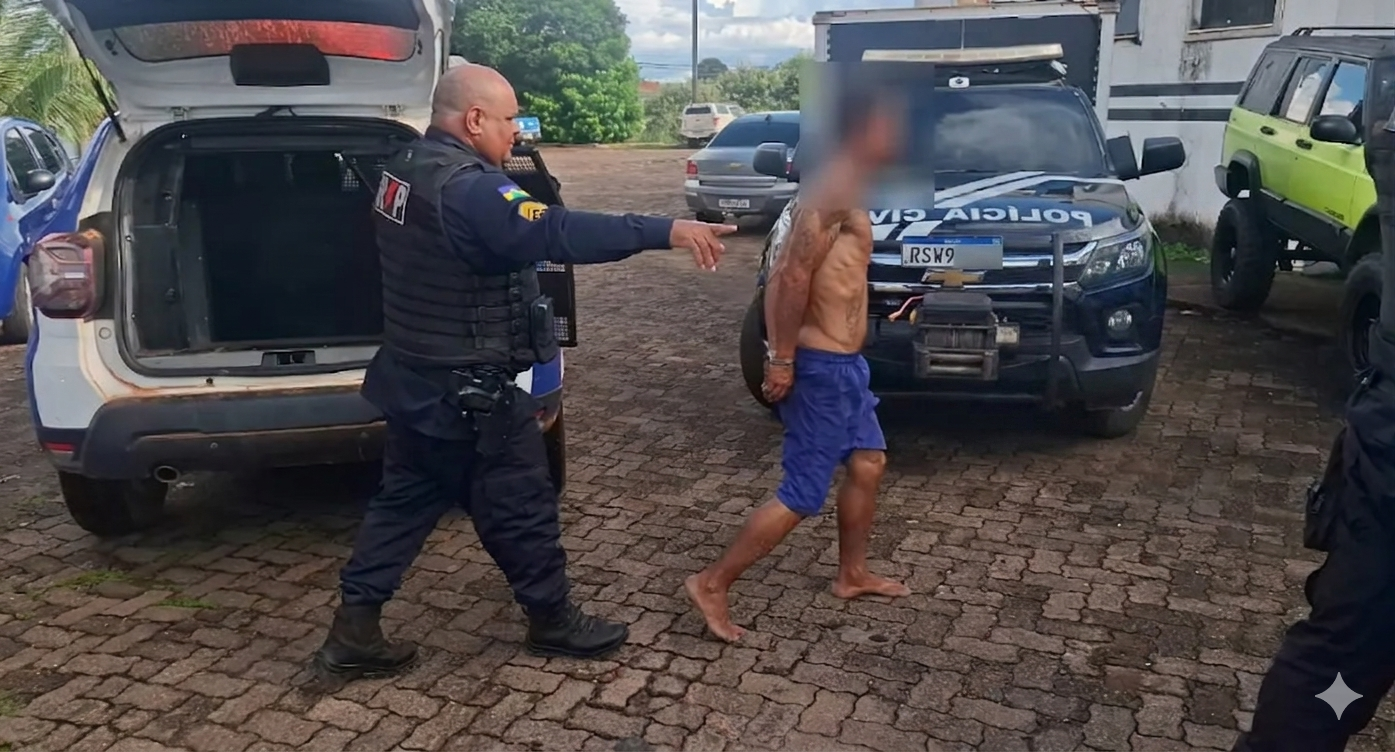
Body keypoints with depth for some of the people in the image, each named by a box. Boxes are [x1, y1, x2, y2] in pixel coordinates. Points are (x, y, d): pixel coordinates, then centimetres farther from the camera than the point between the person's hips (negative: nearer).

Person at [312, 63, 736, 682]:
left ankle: (353, 633, 21)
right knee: (521, 505, 8)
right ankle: (553, 621, 26)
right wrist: (666, 231, -42)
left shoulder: (408, 167, 7)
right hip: (464, 392, -9)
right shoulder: (466, 189, -25)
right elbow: (558, 233, -39)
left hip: (415, 377, 10)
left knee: (403, 500, 17)